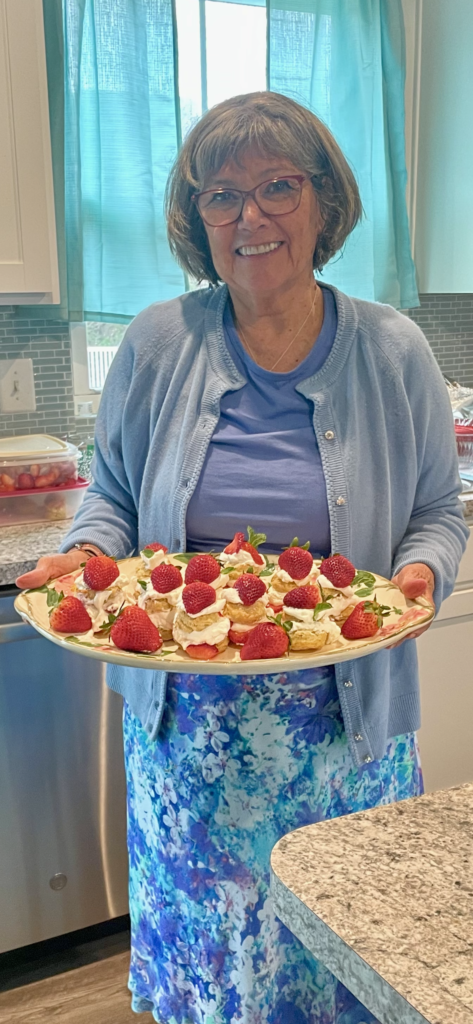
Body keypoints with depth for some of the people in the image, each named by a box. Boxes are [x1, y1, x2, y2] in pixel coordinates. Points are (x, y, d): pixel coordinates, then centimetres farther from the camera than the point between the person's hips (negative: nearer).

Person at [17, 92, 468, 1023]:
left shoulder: (393, 351, -2)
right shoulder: (157, 344, -2)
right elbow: (113, 494, 8)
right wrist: (86, 554, -12)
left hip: (347, 724, 0)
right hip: (188, 727, 1)